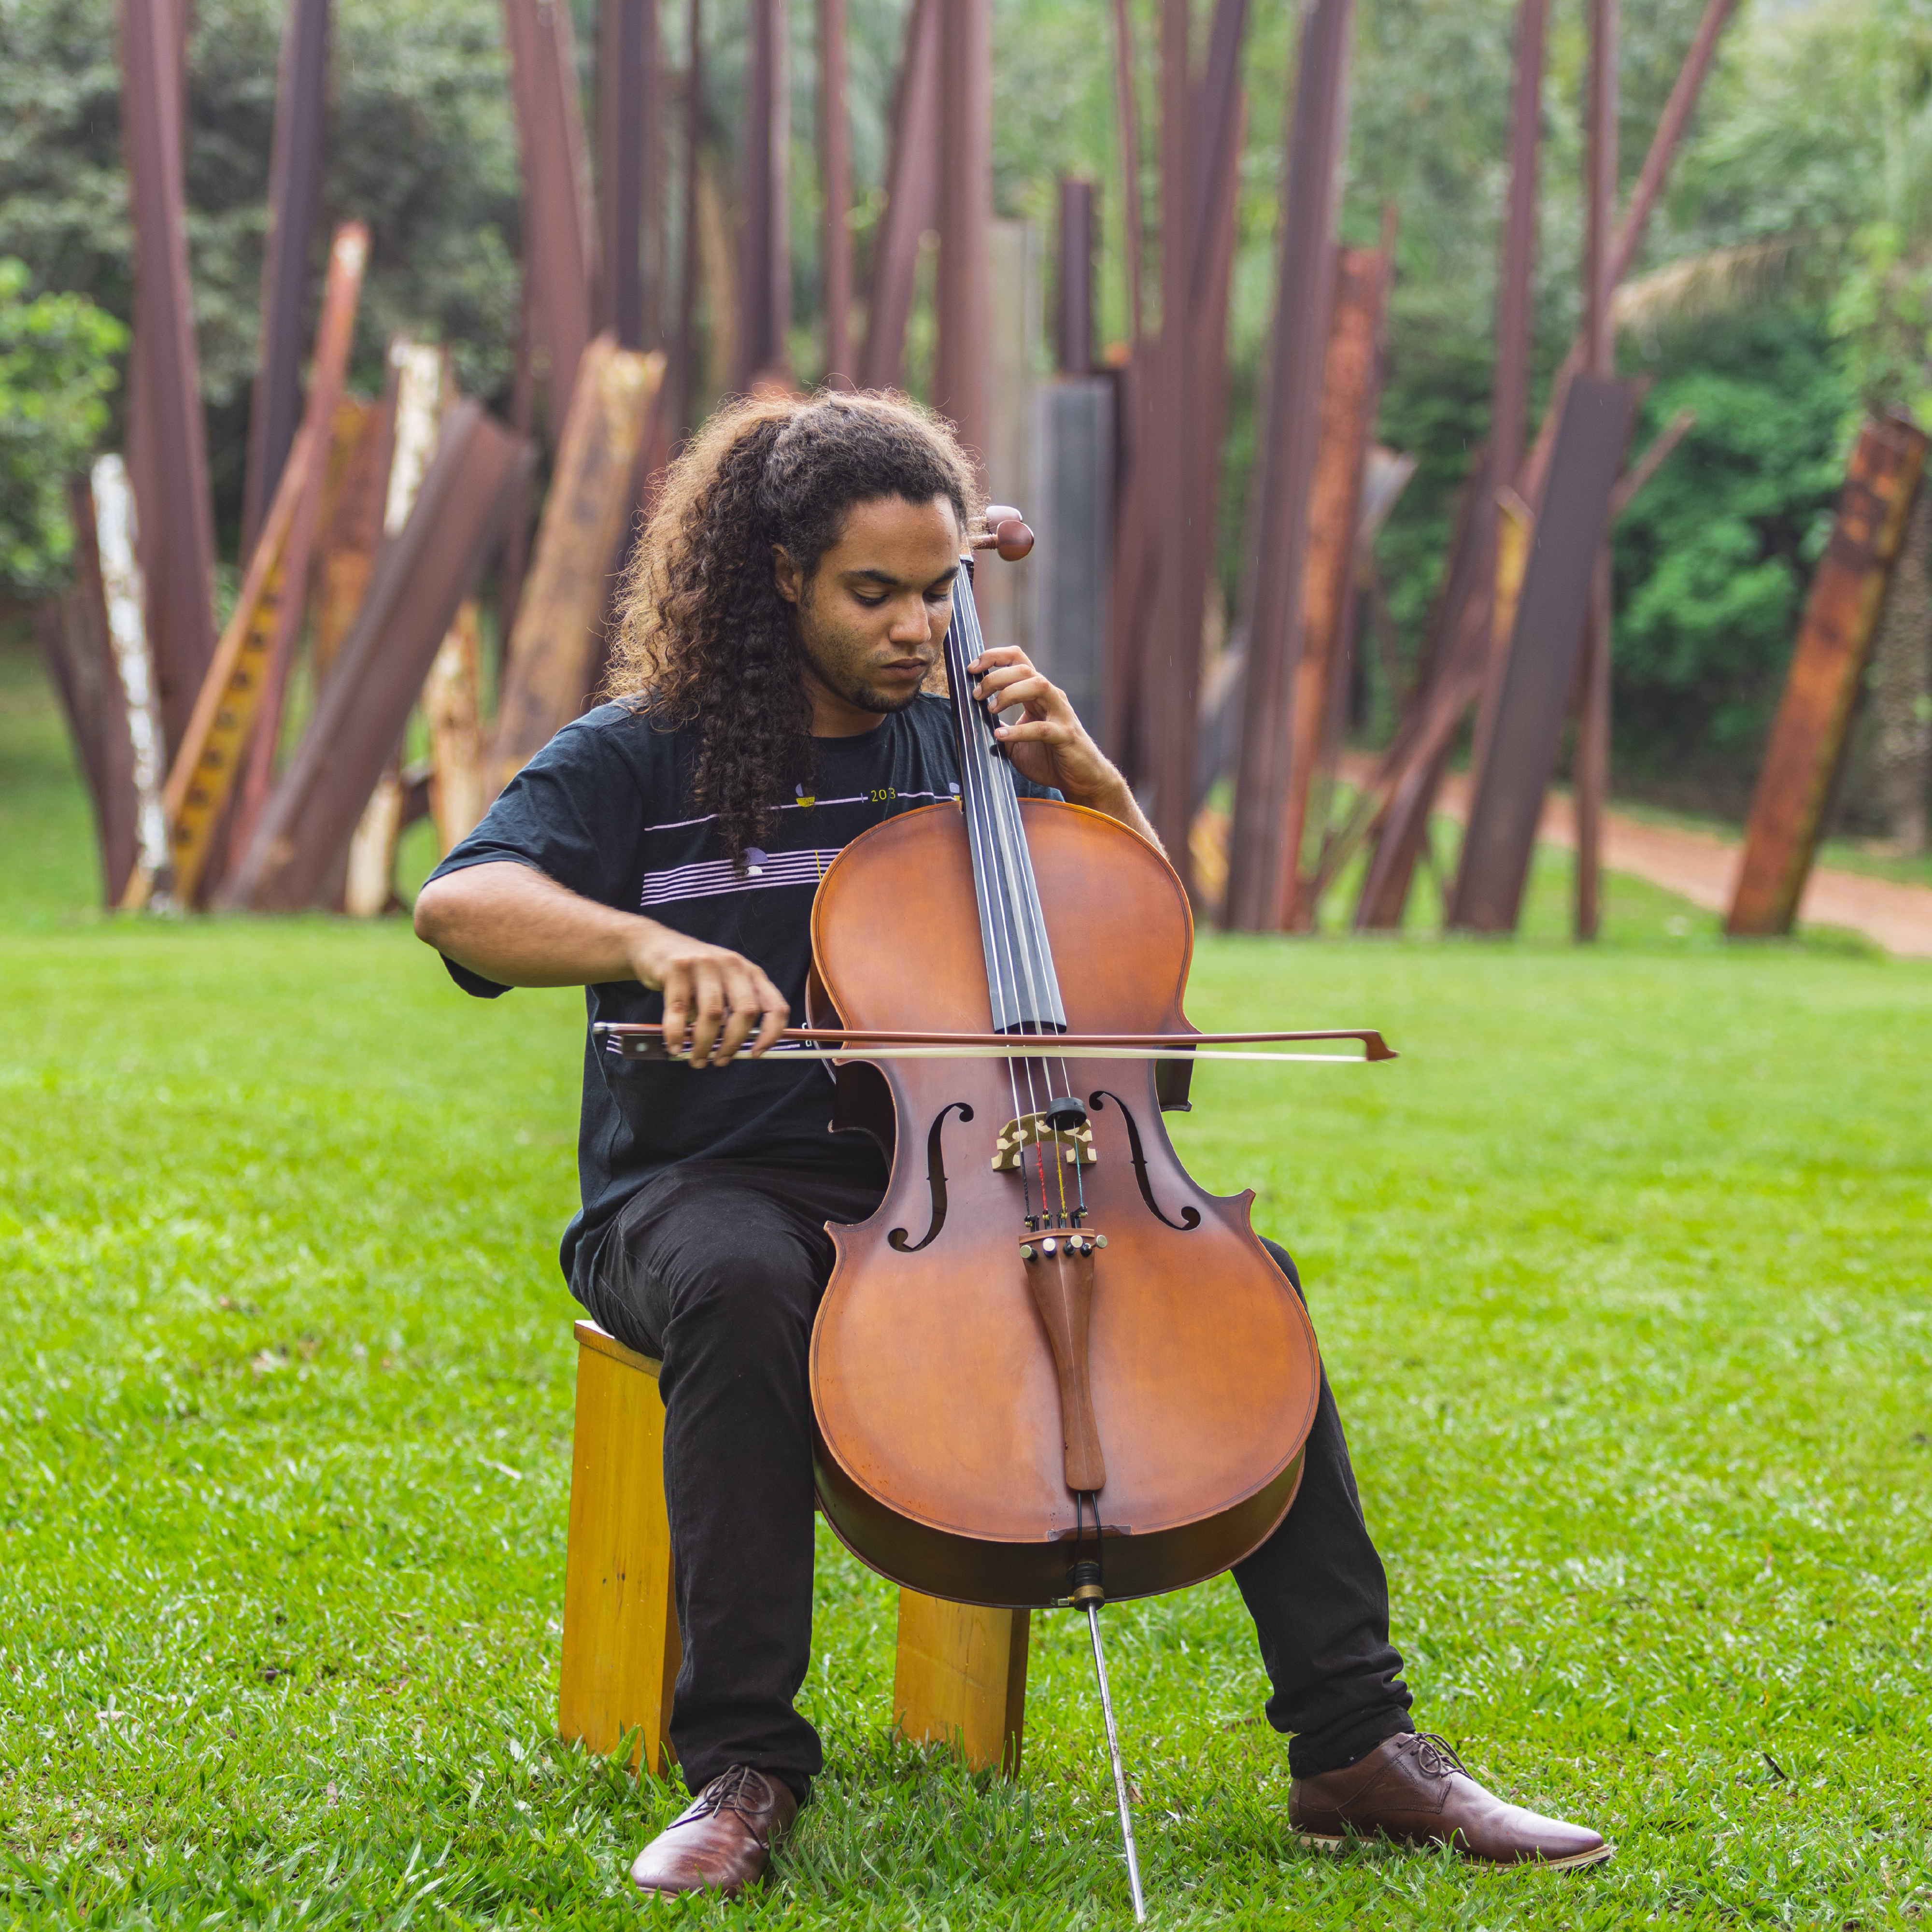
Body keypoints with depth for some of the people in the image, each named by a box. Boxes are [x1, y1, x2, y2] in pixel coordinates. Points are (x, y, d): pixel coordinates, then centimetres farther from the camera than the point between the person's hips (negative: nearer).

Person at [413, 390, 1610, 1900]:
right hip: (705, 1191, -4)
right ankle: (744, 1764, -32)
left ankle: (1354, 1743, -15)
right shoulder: (648, 758, -1)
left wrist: (1084, 779, -1)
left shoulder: (960, 744, 12)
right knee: (745, 1288, -40)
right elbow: (460, 903, -18)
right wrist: (652, 943, -36)